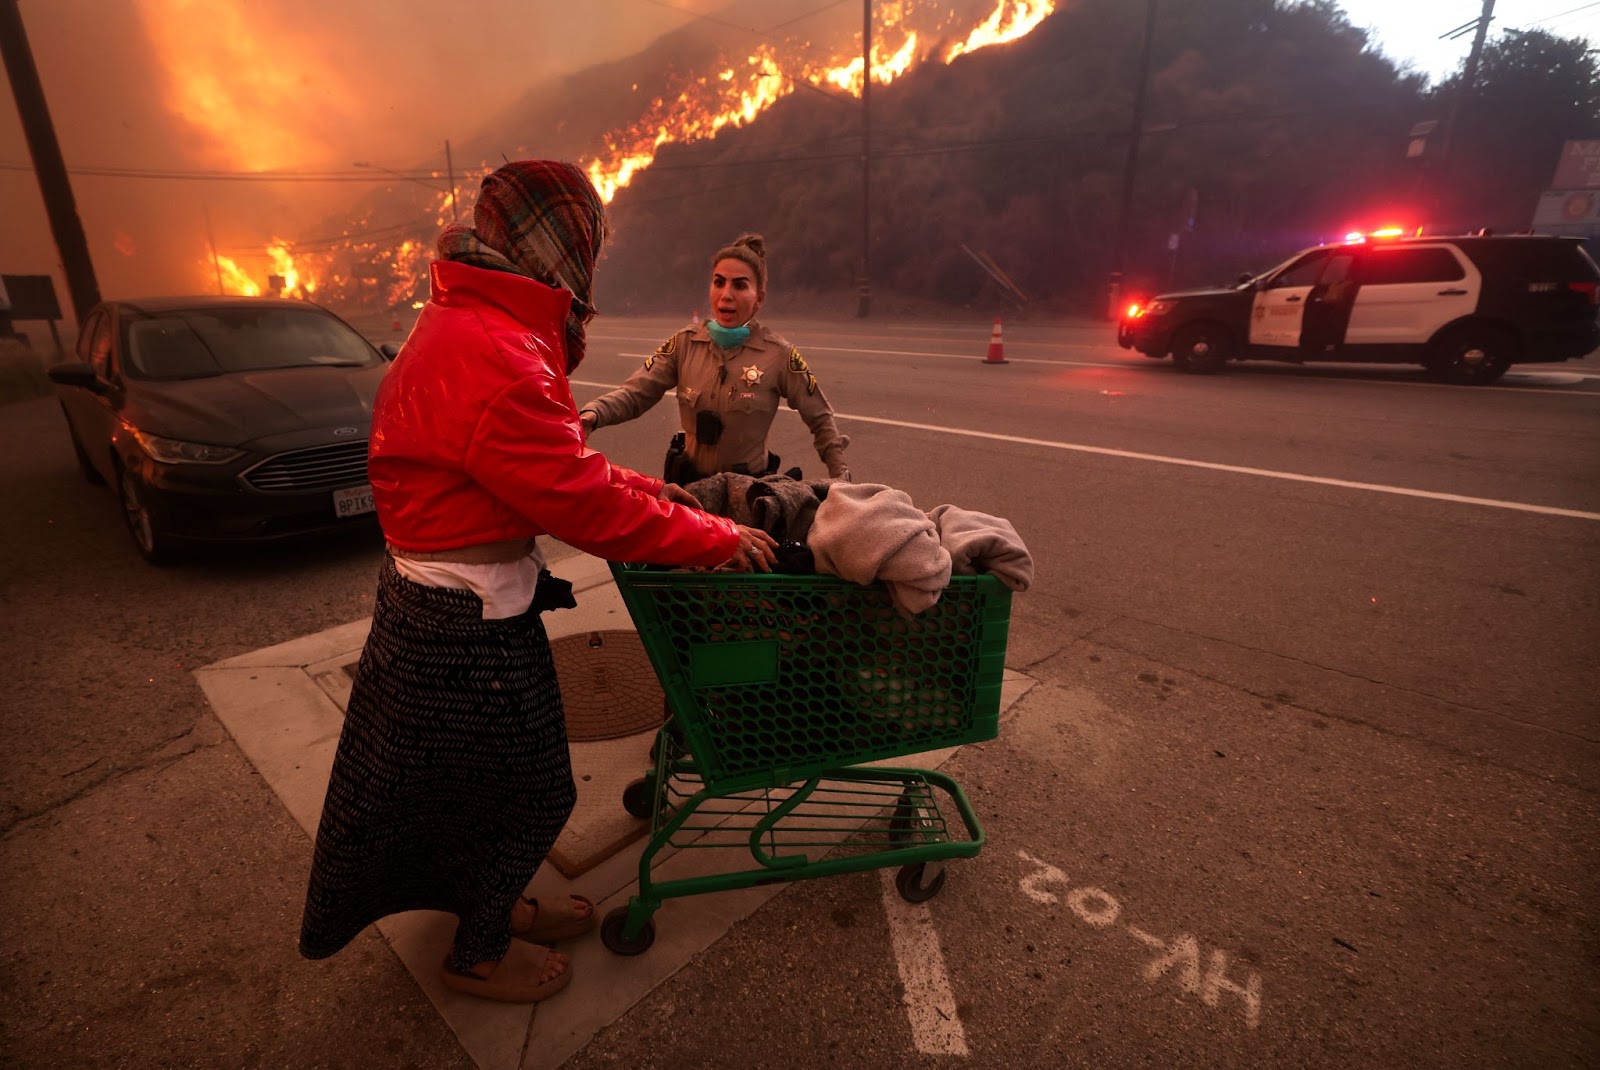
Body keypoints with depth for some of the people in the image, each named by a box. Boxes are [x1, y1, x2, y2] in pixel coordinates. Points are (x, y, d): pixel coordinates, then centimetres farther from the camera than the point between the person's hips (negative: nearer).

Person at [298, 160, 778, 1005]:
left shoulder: (473, 323, 8)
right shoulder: (493, 356, -28)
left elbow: (557, 462, 10)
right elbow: (586, 505, -27)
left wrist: (659, 493, 5)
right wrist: (716, 539, -17)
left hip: (456, 598, 10)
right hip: (466, 620, -10)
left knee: (507, 779, 26)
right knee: (524, 790, 12)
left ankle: (495, 905, 50)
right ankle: (479, 954, 38)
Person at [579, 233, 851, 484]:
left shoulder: (778, 355, -12)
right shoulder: (686, 342, -5)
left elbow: (820, 420, -3)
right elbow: (635, 392, -11)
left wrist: (840, 478, -9)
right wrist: (593, 414, -31)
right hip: (688, 482, 3)